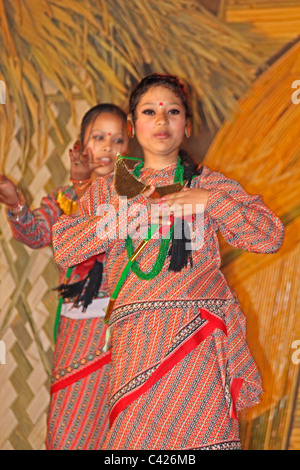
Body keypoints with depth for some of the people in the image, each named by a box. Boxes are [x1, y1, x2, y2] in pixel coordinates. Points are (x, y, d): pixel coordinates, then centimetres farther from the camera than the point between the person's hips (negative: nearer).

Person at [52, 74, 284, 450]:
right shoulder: (108, 189, 19)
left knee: (200, 433, -9)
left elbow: (271, 236, 6)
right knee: (133, 439, -8)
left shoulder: (209, 184, 14)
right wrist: (123, 214, -3)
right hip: (136, 338, 1)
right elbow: (64, 250, 8)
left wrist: (209, 201, -4)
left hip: (198, 331, -1)